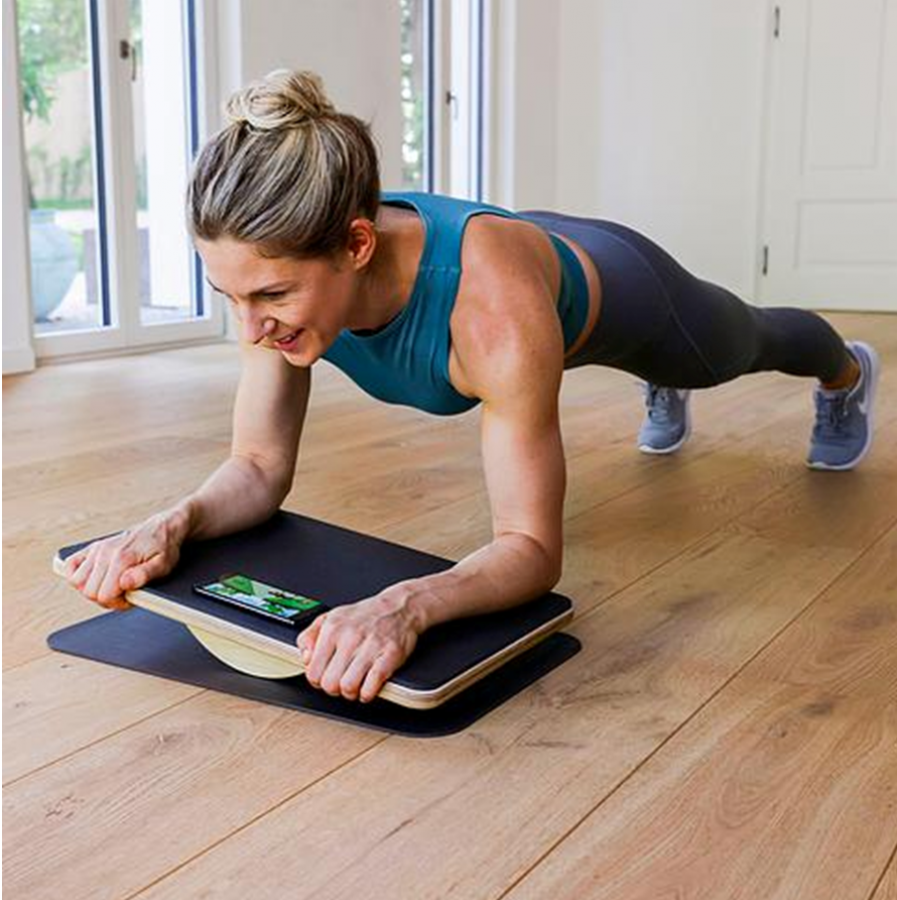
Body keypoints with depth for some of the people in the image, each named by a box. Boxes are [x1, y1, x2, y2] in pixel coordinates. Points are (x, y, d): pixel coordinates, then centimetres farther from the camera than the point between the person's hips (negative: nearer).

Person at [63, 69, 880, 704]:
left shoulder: (489, 301, -52)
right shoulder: (283, 272, -36)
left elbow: (533, 548, -46)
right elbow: (259, 468, -26)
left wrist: (406, 602, -66)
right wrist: (175, 523, -48)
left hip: (615, 289, -3)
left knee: (744, 345, 33)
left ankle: (846, 370, 70)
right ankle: (665, 394, 78)